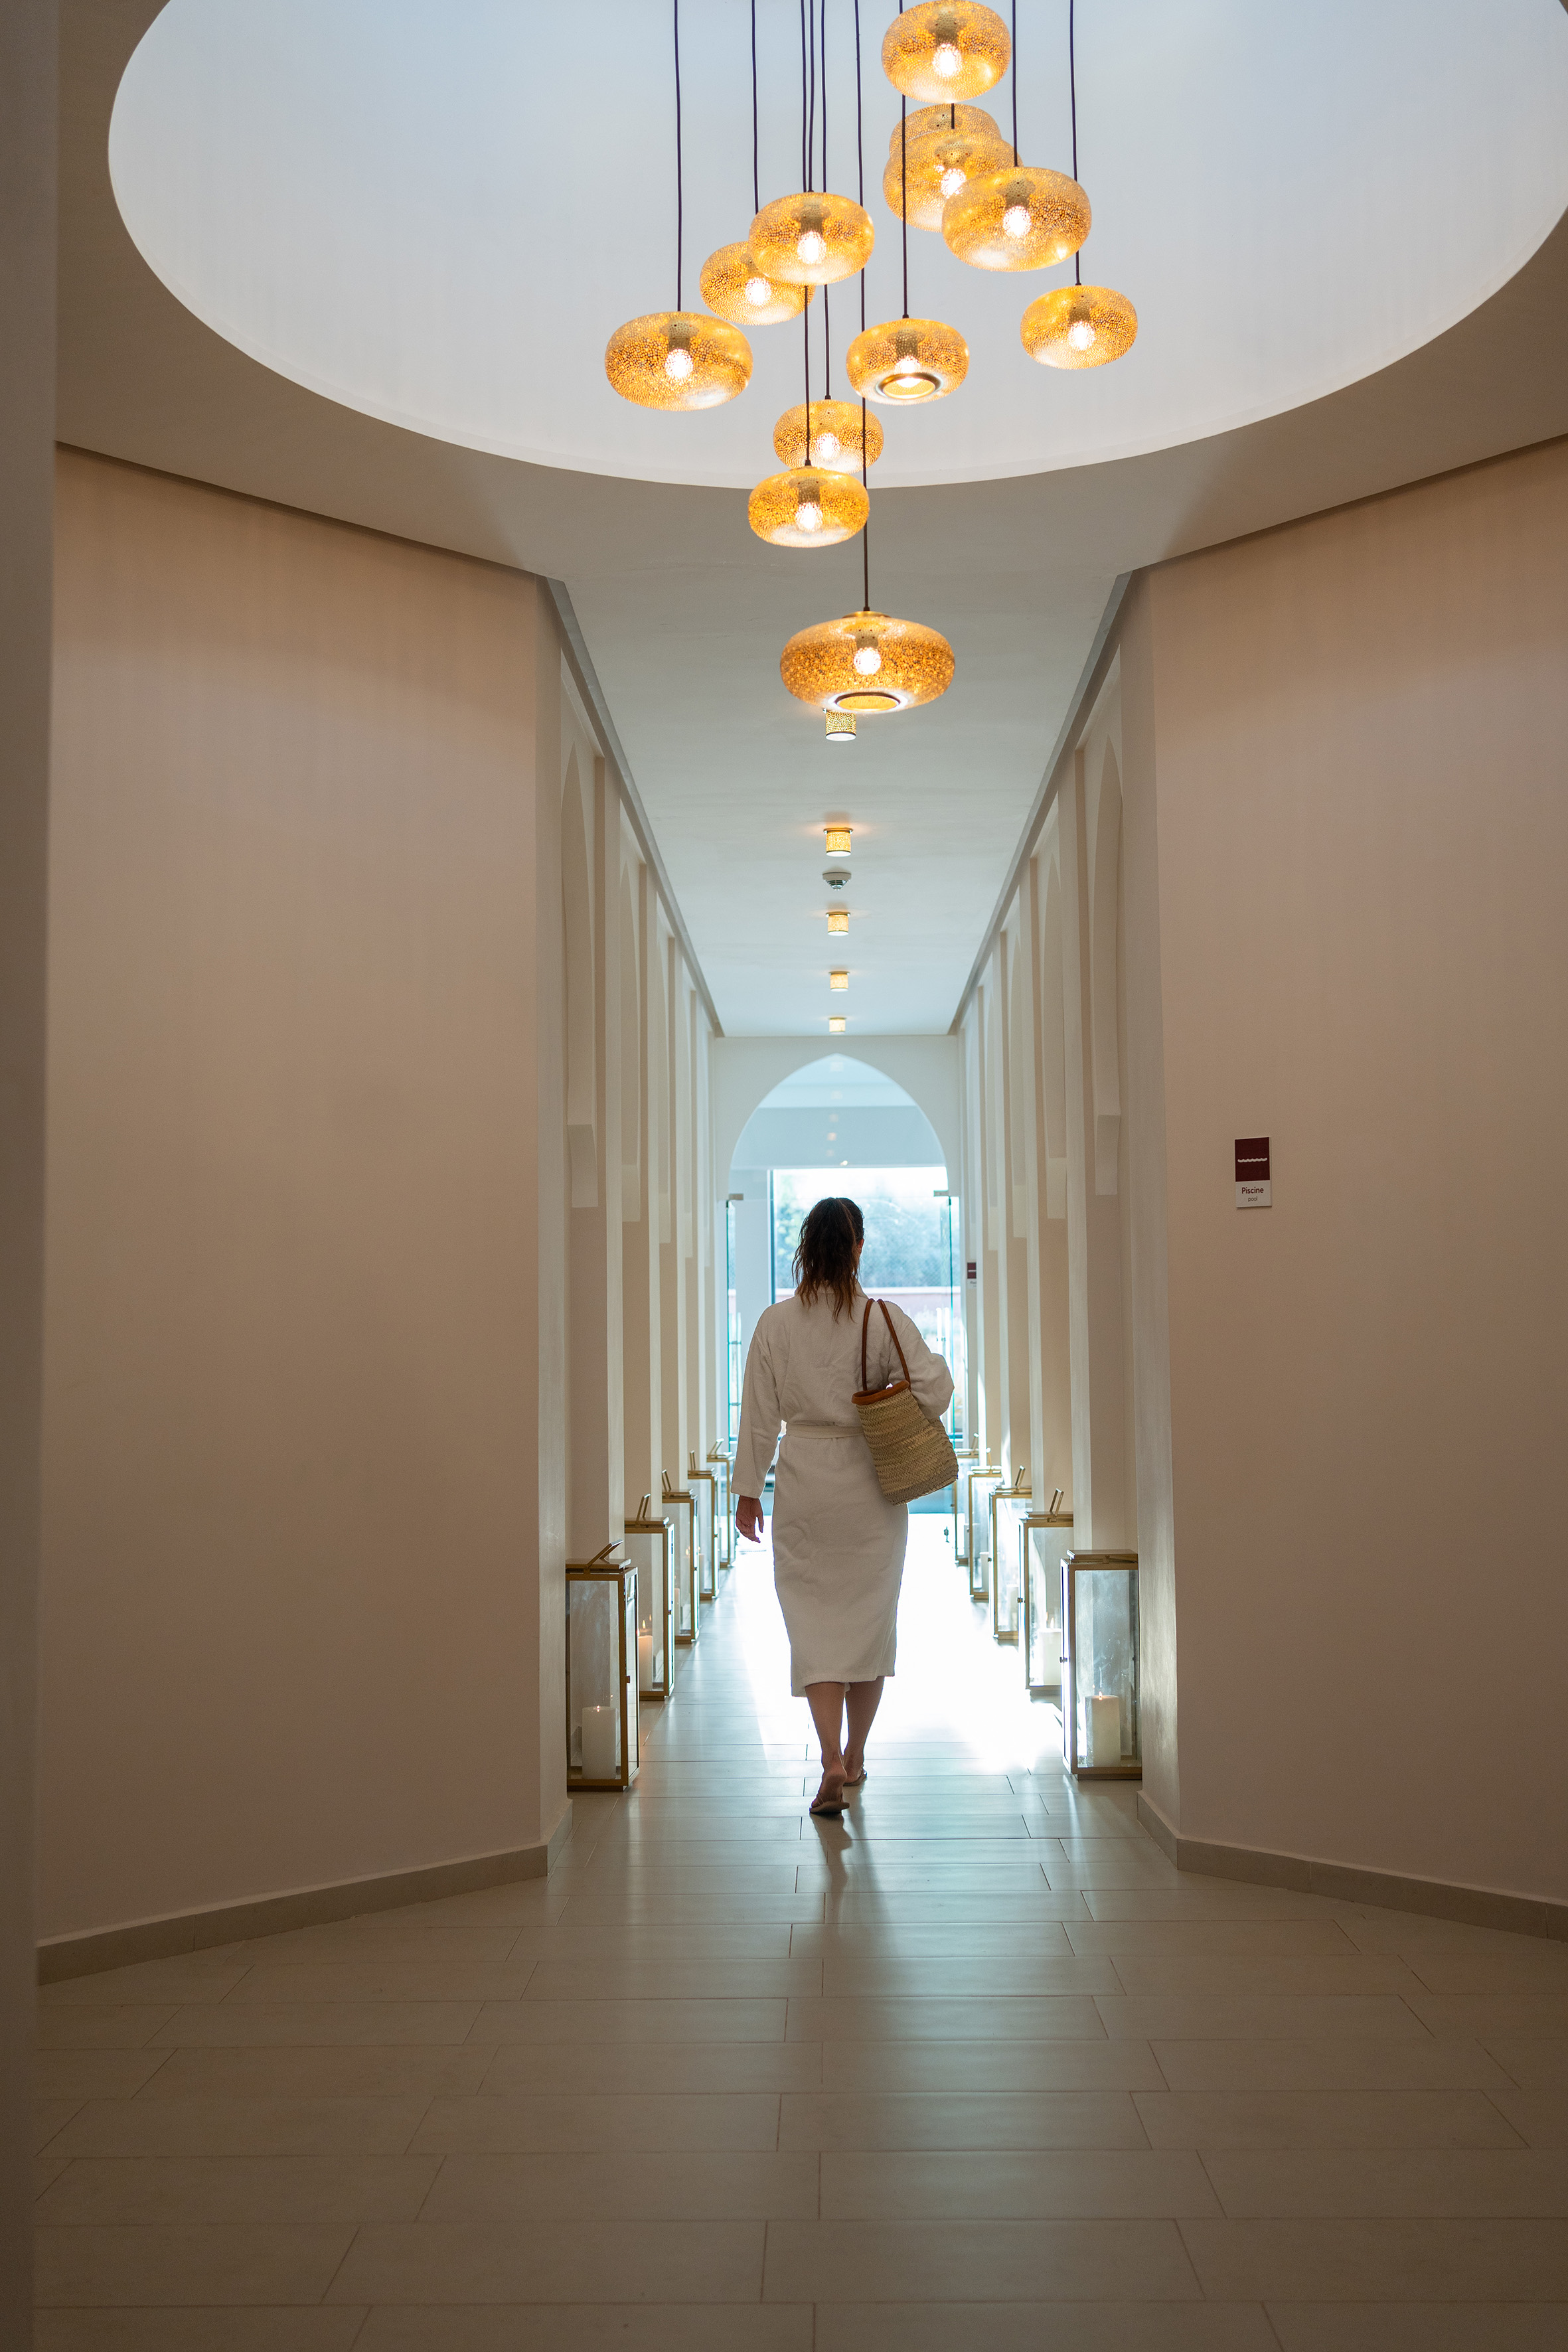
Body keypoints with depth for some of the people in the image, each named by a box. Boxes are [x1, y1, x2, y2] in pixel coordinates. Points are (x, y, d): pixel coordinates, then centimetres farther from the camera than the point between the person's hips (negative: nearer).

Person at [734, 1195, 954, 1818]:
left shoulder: (774, 1323, -6)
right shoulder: (885, 1319, -9)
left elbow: (759, 1416, -3)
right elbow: (932, 1392, -16)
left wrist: (748, 1491, 5)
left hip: (804, 1485, 0)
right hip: (872, 1486, 0)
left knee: (813, 1622, 5)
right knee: (870, 1619, 15)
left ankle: (832, 1763, -9)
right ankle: (855, 1756, 26)